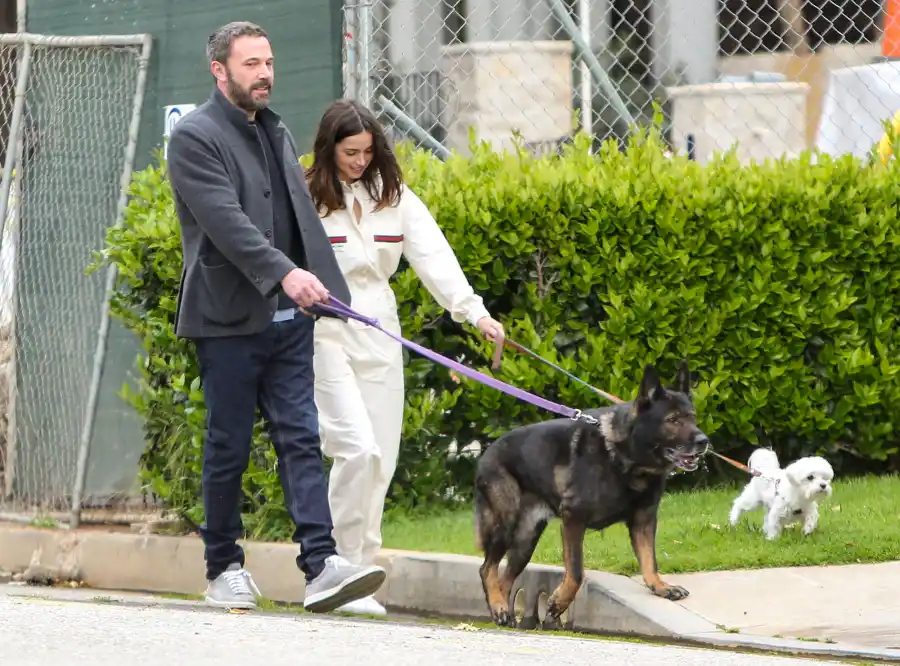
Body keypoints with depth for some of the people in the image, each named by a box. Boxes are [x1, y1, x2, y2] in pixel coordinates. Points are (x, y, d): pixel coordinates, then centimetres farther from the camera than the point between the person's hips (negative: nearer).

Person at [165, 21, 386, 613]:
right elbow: (225, 220, -20)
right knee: (229, 447, 2)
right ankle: (224, 567, 14)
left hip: (288, 319, 6)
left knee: (301, 438, -4)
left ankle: (321, 565, -14)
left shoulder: (277, 132, 18)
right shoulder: (195, 137, -7)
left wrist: (332, 290, 16)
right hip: (229, 319, -6)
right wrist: (284, 272, -30)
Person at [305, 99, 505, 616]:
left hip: (379, 333, 5)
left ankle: (359, 574, 12)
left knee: (381, 460, 4)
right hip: (323, 335, -5)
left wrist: (475, 312, -11)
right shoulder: (306, 199, -3)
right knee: (358, 449, -17)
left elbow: (433, 256, 0)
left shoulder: (395, 198, 9)